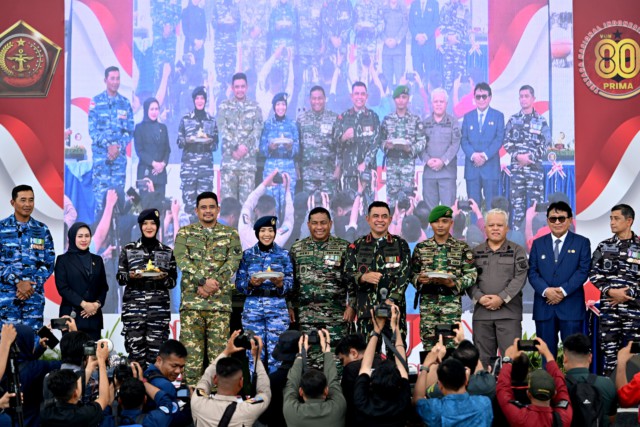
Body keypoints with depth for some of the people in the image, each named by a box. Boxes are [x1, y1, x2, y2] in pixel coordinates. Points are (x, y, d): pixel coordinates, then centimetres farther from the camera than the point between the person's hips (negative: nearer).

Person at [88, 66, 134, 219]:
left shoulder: (125, 103, 10)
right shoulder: (96, 101, 3)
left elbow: (130, 130, 8)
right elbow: (92, 129, -2)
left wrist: (119, 146, -8)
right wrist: (108, 145, -13)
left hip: (120, 154, 2)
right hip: (101, 153, -2)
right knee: (100, 192, -7)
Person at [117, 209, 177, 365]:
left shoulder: (167, 251, 9)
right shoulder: (128, 249, 7)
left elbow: (173, 282, 8)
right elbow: (120, 278, 6)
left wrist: (163, 278, -12)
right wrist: (130, 276, -15)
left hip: (159, 308, 0)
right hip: (134, 307, 0)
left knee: (156, 352, -4)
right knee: (136, 352, -4)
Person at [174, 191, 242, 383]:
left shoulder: (230, 234, 12)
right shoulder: (185, 233, 10)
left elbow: (233, 261, -2)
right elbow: (182, 260, -5)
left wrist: (214, 282, -16)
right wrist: (202, 282, -17)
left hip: (220, 301, 1)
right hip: (191, 300, 0)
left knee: (218, 350, 0)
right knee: (191, 349, -3)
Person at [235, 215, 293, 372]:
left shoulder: (284, 254, 5)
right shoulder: (247, 254, 6)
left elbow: (290, 283, 3)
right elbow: (239, 284, 5)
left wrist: (280, 284, -18)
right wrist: (251, 283, -15)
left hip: (277, 307, 0)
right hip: (253, 307, 1)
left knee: (276, 353, -3)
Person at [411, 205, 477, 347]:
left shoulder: (462, 247, 3)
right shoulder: (421, 247, 9)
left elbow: (471, 274, -1)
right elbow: (412, 273, 11)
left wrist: (453, 283, -16)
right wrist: (419, 279, -11)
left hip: (452, 302, -2)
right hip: (427, 302, 2)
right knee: (428, 344, 3)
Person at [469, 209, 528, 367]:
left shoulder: (517, 251, 7)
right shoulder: (475, 252, 13)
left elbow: (520, 278, -4)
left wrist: (501, 298, -13)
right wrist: (479, 298, -11)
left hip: (509, 312, -2)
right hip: (481, 313, 2)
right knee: (482, 358, 4)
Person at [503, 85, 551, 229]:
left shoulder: (541, 121, 5)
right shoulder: (513, 120, 10)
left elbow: (546, 144, 0)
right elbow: (507, 142, 6)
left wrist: (530, 157, -11)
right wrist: (517, 156, -10)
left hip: (535, 167, -1)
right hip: (516, 167, 2)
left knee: (536, 201, -5)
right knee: (517, 202, 2)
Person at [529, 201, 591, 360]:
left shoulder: (582, 242, 5)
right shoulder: (538, 243, 12)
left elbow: (583, 271, -5)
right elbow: (532, 272, 4)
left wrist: (563, 290, -16)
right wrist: (546, 291, -14)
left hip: (571, 306, -2)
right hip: (544, 306, 2)